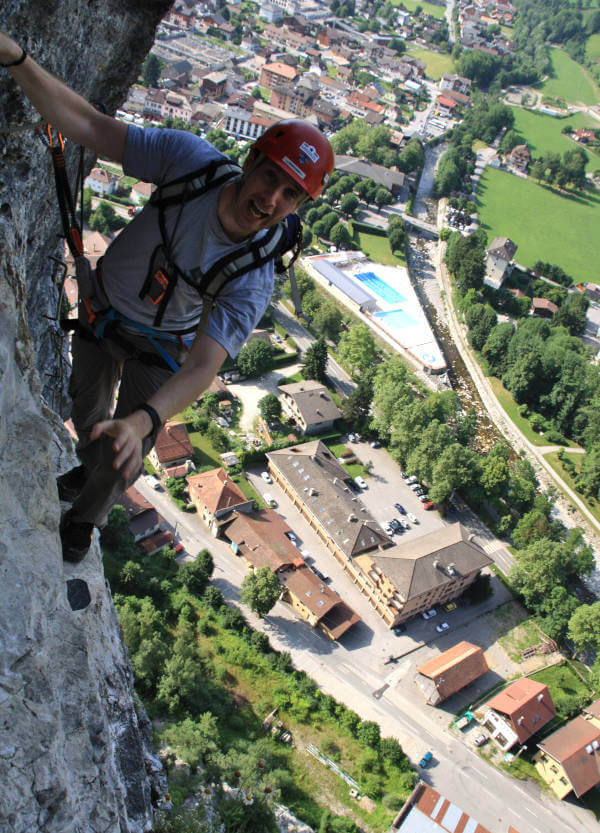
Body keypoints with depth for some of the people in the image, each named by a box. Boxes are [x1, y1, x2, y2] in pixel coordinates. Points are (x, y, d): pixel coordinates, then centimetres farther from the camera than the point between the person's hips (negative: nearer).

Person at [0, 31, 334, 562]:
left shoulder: (253, 282, -36)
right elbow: (88, 126, -33)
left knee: (125, 459, 3)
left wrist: (142, 422, -61)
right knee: (87, 408, 26)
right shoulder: (192, 158, -33)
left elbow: (204, 368, -44)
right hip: (101, 308, 3)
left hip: (158, 343, -2)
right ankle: (91, 470, 63)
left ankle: (86, 517, 40)